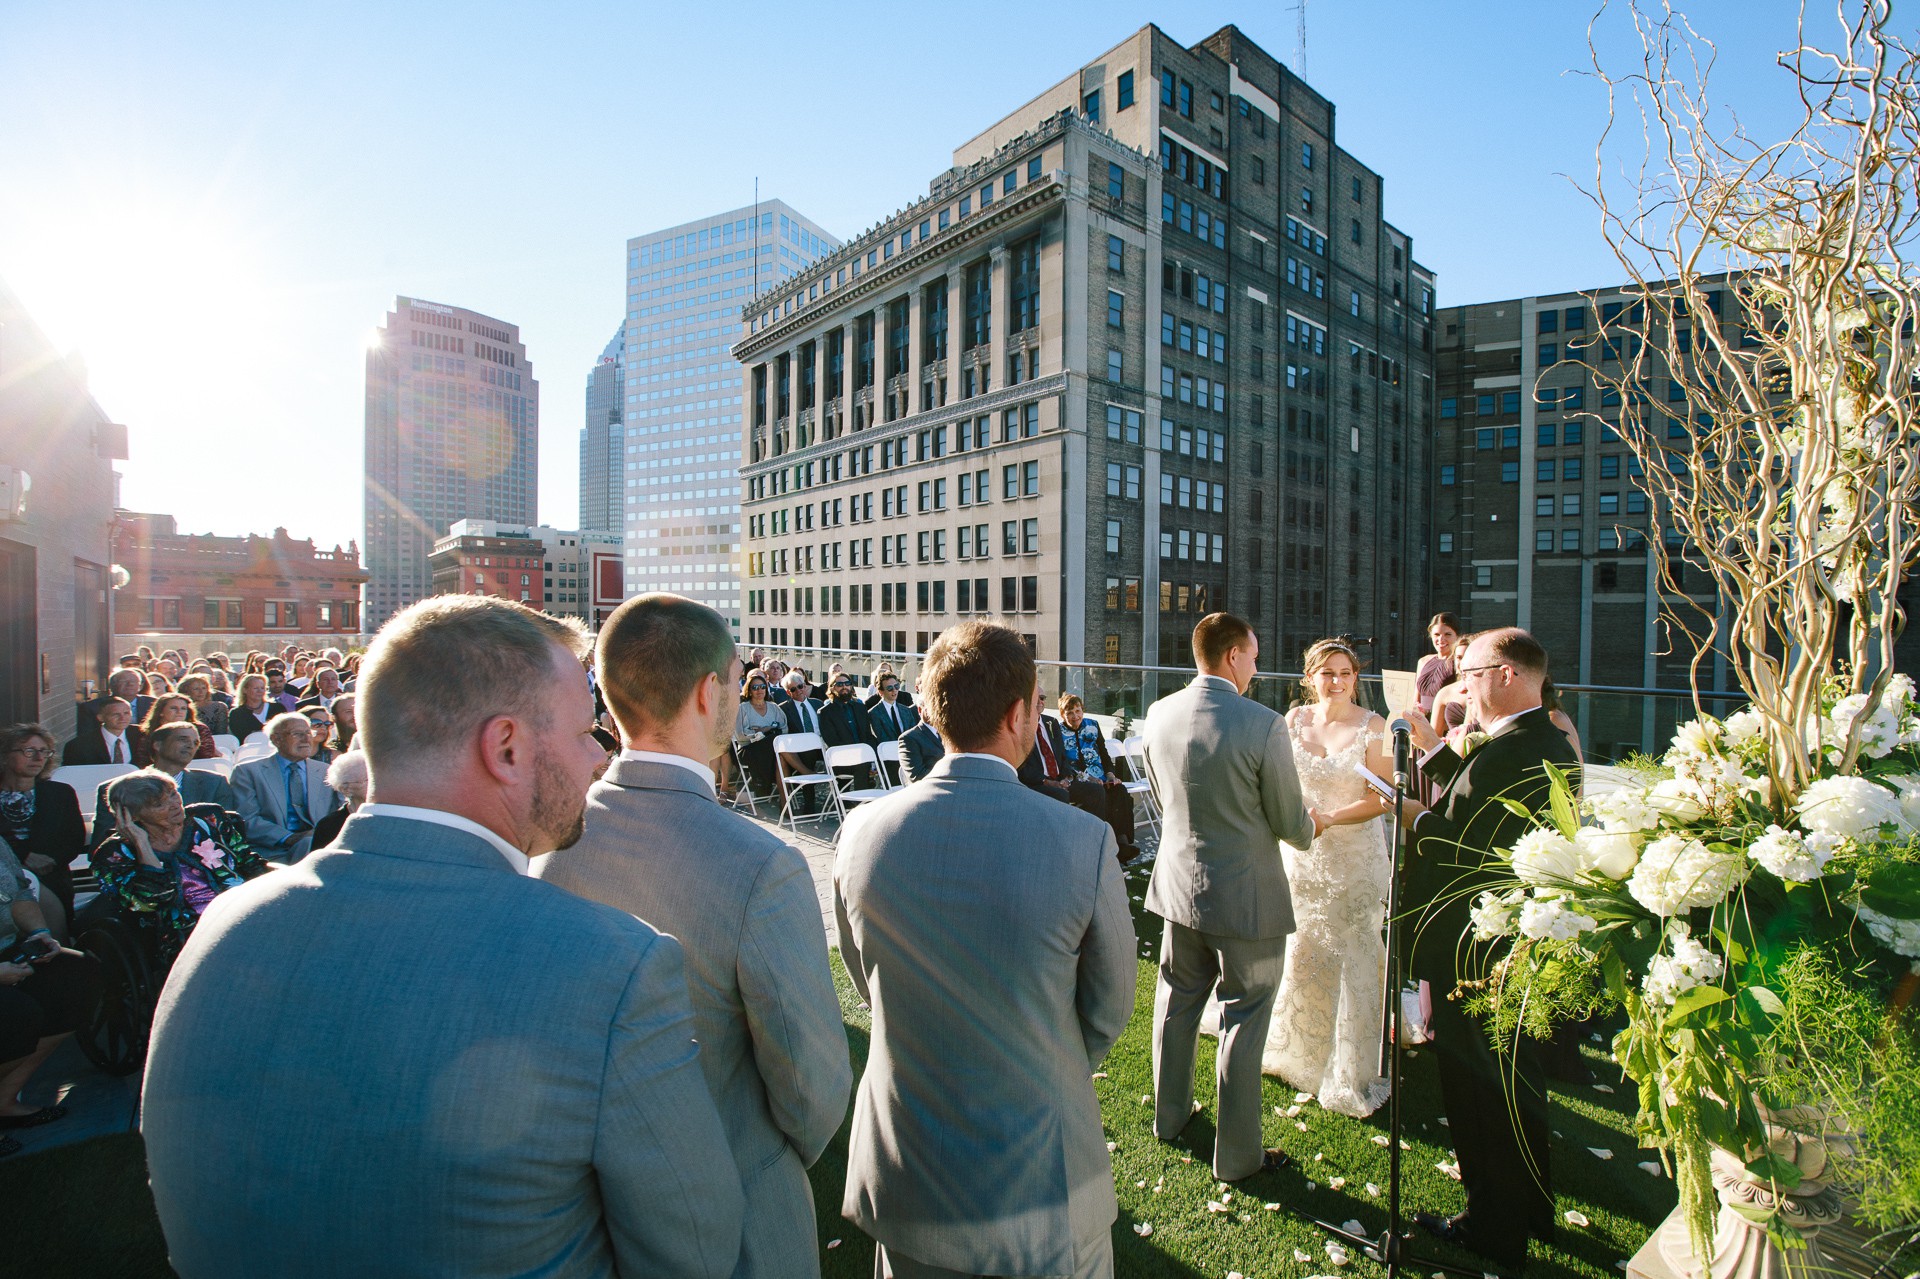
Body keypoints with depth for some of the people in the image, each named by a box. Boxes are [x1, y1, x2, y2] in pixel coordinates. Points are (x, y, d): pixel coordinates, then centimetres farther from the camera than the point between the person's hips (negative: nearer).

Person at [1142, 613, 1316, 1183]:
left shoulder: (1159, 715, -6)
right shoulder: (1264, 725, -21)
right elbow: (1291, 825, -10)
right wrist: (1310, 824, 13)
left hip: (1178, 886, 5)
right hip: (1246, 896, -5)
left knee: (1177, 1003, 22)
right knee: (1243, 1022, 10)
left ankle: (1169, 1114, 40)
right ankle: (1237, 1154, 25)